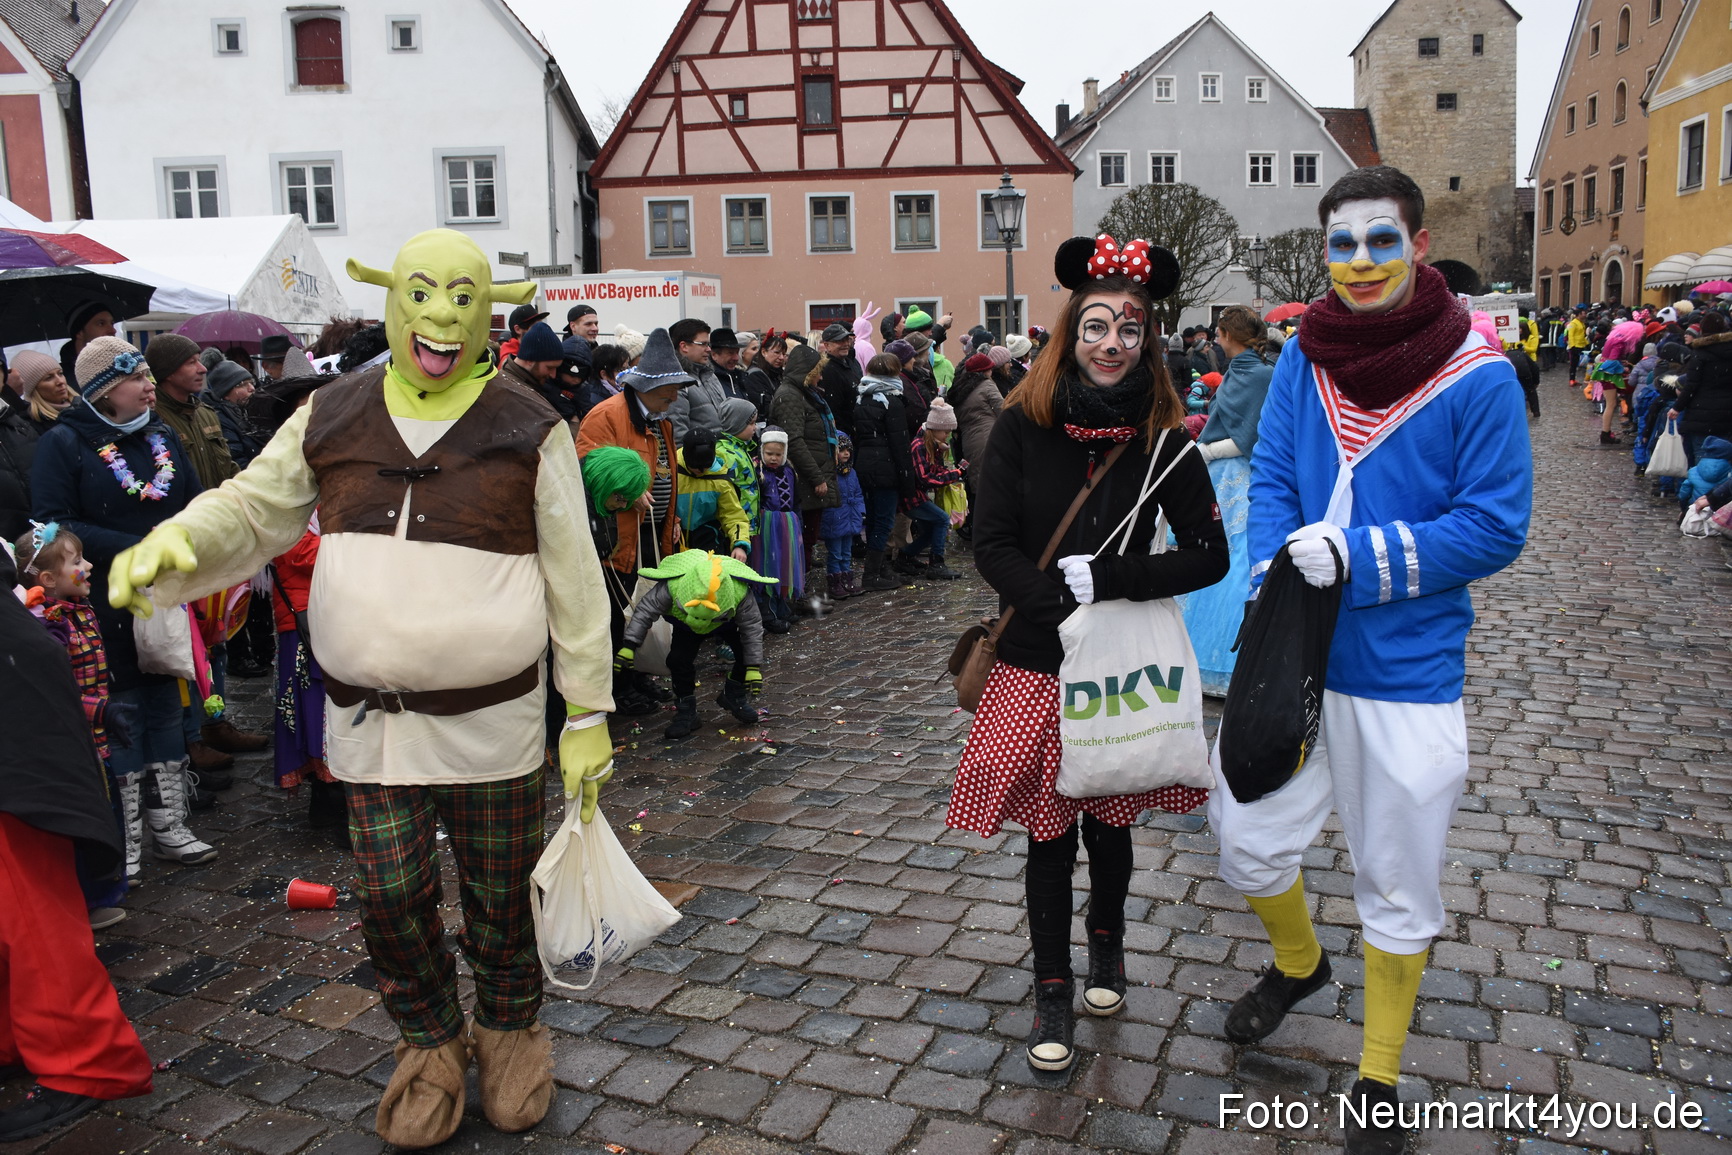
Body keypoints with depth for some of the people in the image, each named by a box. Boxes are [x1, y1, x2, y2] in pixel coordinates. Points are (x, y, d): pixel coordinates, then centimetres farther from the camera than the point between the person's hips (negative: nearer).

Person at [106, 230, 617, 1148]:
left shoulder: (530, 431, -7)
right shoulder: (332, 418, 2)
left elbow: (573, 580, -5)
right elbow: (252, 507, 11)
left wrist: (588, 715, -5)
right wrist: (173, 540, -13)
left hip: (494, 719, -2)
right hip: (371, 719, 3)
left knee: (502, 894, 13)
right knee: (389, 898, 10)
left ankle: (509, 1027, 40)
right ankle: (431, 1040, 37)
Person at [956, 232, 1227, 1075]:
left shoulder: (1162, 438, -5)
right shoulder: (1023, 425, -6)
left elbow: (1207, 556, -6)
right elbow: (991, 545, -8)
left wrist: (1105, 579, -18)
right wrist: (1064, 608, -20)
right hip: (1038, 665, -1)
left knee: (1110, 822, 16)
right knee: (1050, 833, 6)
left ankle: (1106, 944, 45)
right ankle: (1053, 990, 25)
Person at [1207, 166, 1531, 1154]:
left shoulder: (1478, 376, -11)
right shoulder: (1306, 356, 0)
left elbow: (1495, 526, -12)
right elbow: (1271, 479, -1)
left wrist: (1360, 557, -22)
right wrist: (1274, 583, -18)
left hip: (1408, 673, -3)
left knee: (1398, 885, 11)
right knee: (1248, 837, 12)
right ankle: (1298, 962, 47)